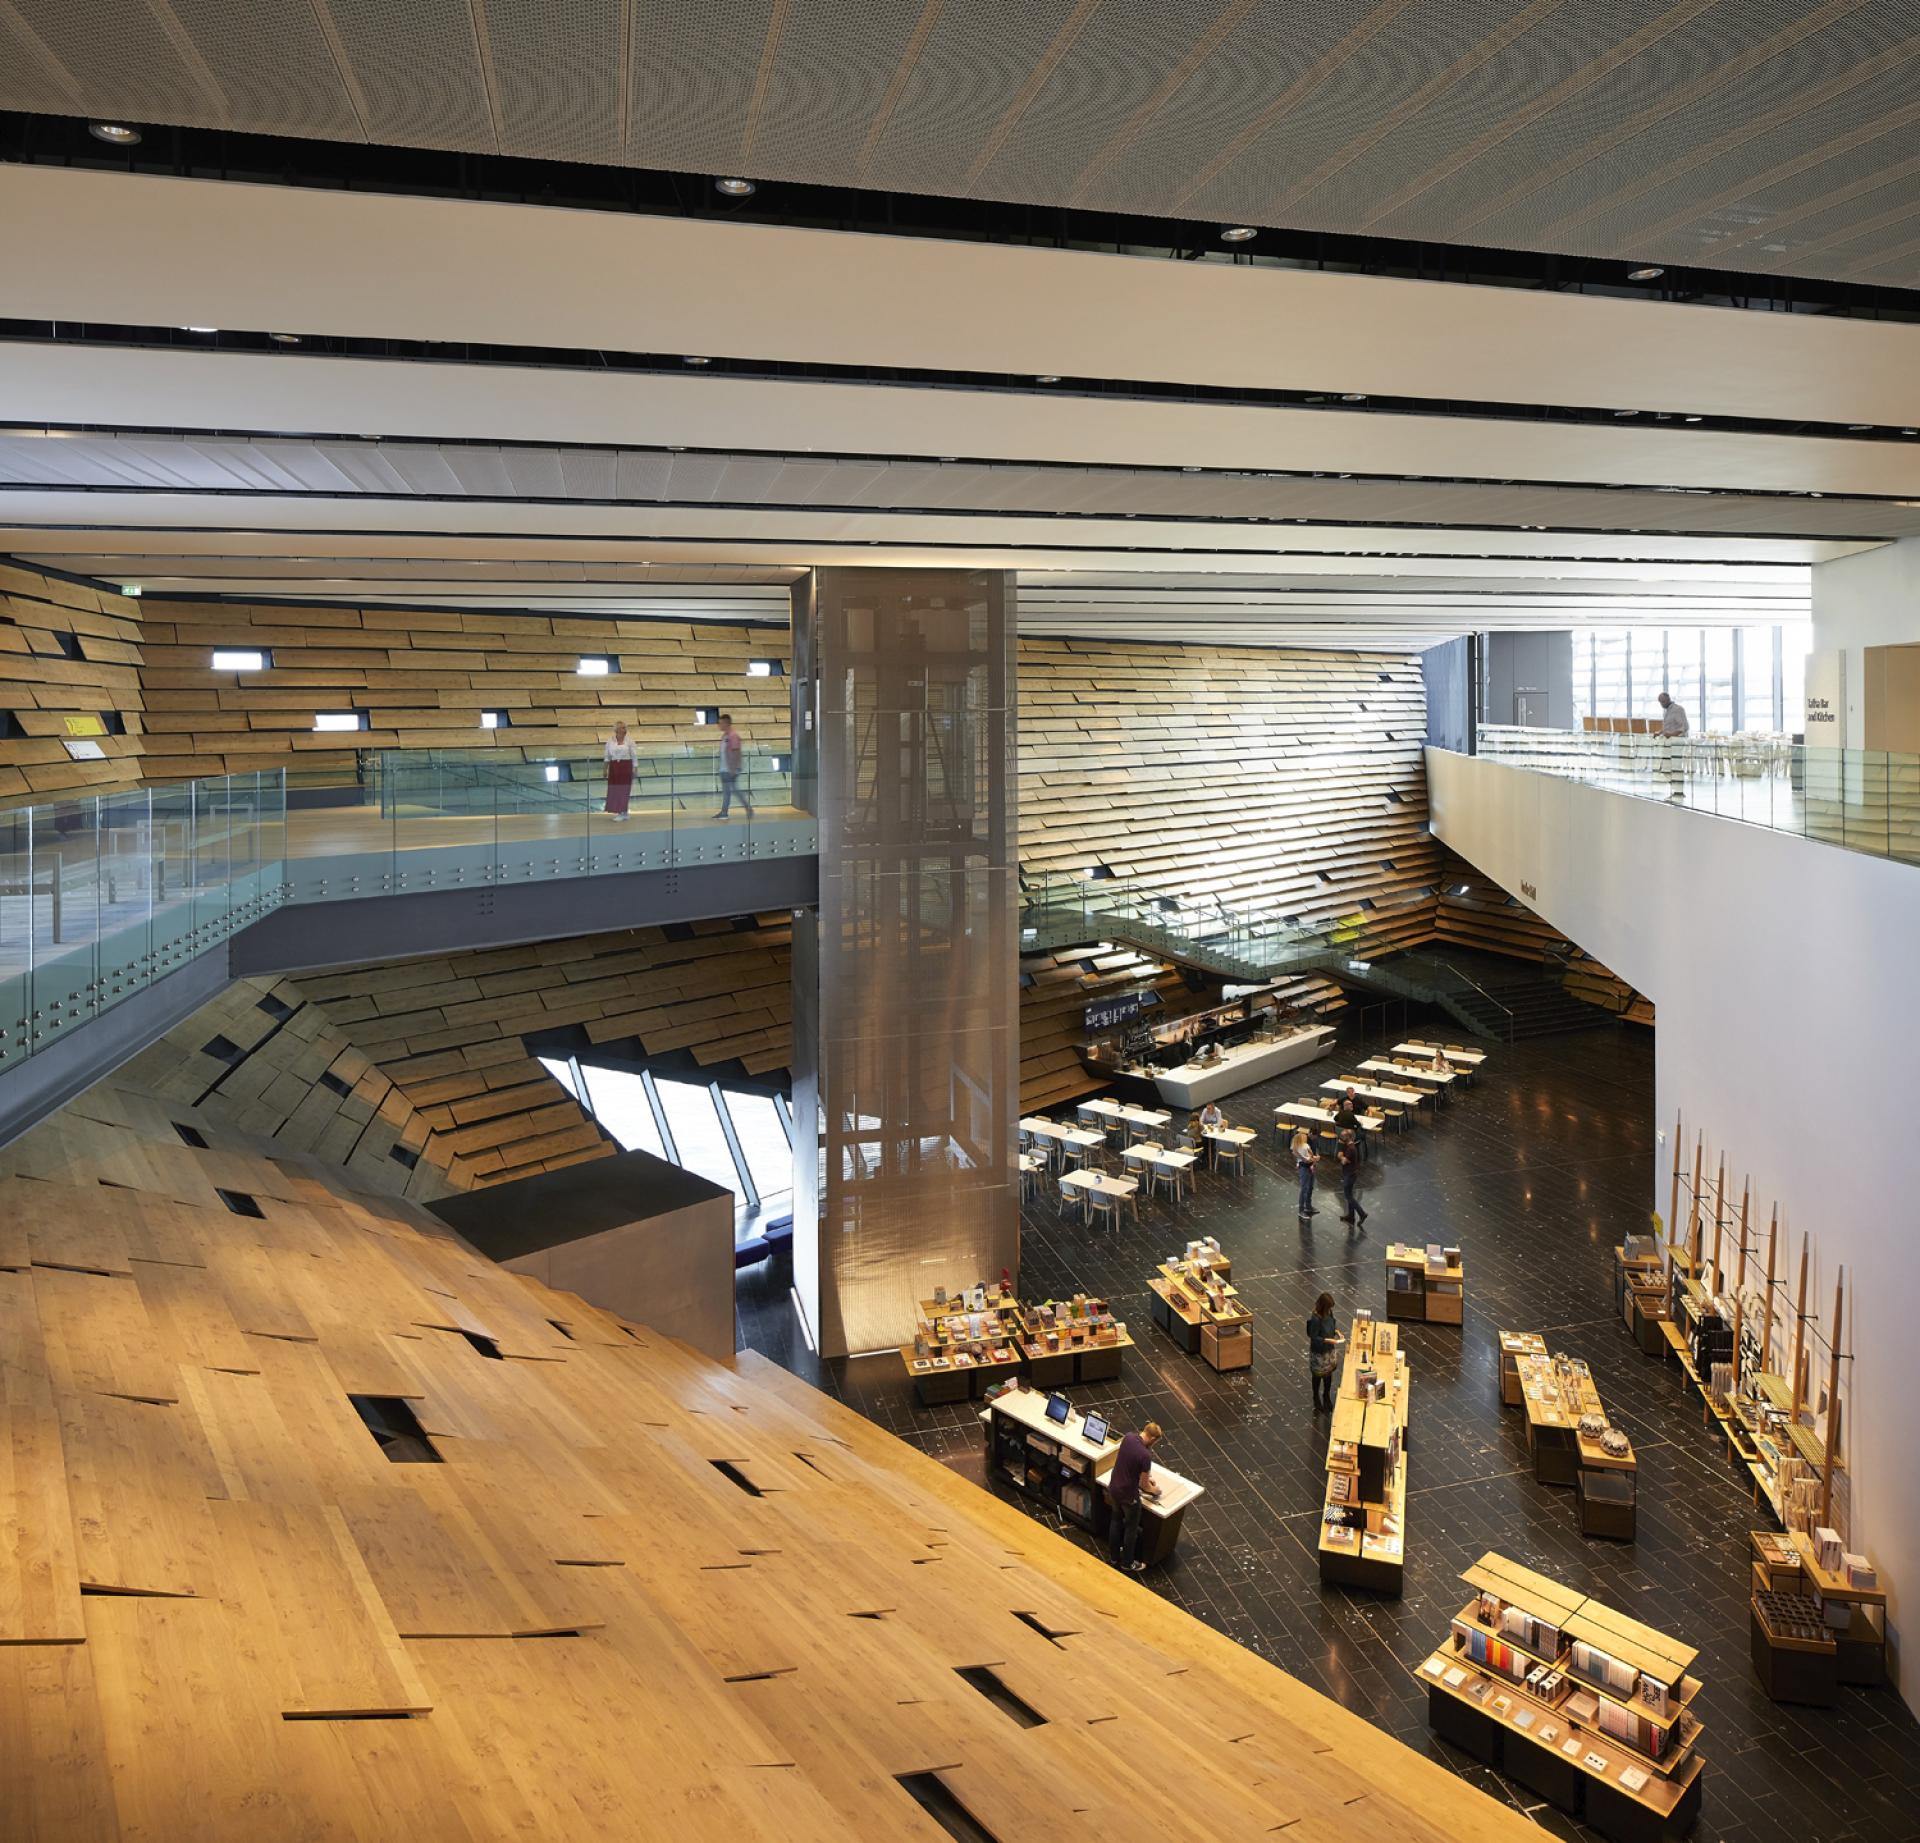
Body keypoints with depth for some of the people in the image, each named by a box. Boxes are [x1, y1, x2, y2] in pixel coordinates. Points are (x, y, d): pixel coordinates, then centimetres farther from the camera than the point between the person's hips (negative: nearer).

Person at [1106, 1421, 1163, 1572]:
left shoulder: (1128, 1437, -9)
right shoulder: (1146, 1455, -29)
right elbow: (1144, 1484, -18)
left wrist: (1147, 1477, 17)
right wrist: (1154, 1490, 4)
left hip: (1113, 1488, 7)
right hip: (1128, 1496, -7)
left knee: (1116, 1521, 26)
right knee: (1131, 1529, 17)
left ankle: (1115, 1556, 44)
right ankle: (1127, 1563, 34)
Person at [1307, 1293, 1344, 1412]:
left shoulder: (1328, 1313, -9)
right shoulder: (1316, 1319, -31)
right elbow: (1314, 1338, -24)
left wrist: (1337, 1332, -9)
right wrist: (1328, 1340, -31)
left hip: (1330, 1350, 7)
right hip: (1319, 1353, -7)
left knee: (1329, 1373, 22)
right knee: (1318, 1376, 15)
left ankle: (1327, 1397, 43)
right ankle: (1316, 1398, 38)